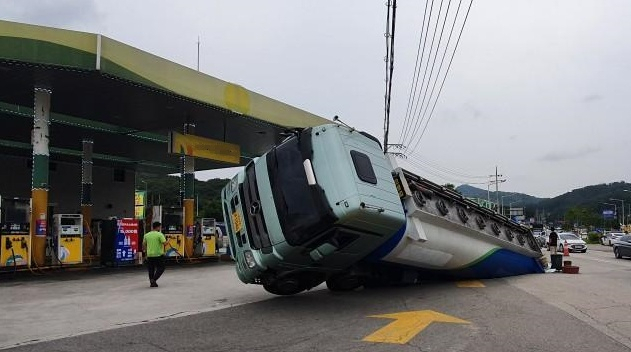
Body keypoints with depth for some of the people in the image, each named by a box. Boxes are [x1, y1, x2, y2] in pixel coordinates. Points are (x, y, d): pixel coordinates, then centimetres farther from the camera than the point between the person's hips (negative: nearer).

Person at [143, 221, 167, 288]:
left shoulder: (146, 235, 6)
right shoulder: (160, 235, -10)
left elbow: (143, 244, 14)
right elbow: (165, 243, -17)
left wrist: (145, 250, 33)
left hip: (149, 255, 5)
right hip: (158, 255, -5)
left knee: (151, 269, 14)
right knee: (161, 268, 6)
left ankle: (151, 282, 17)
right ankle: (154, 279, -8)